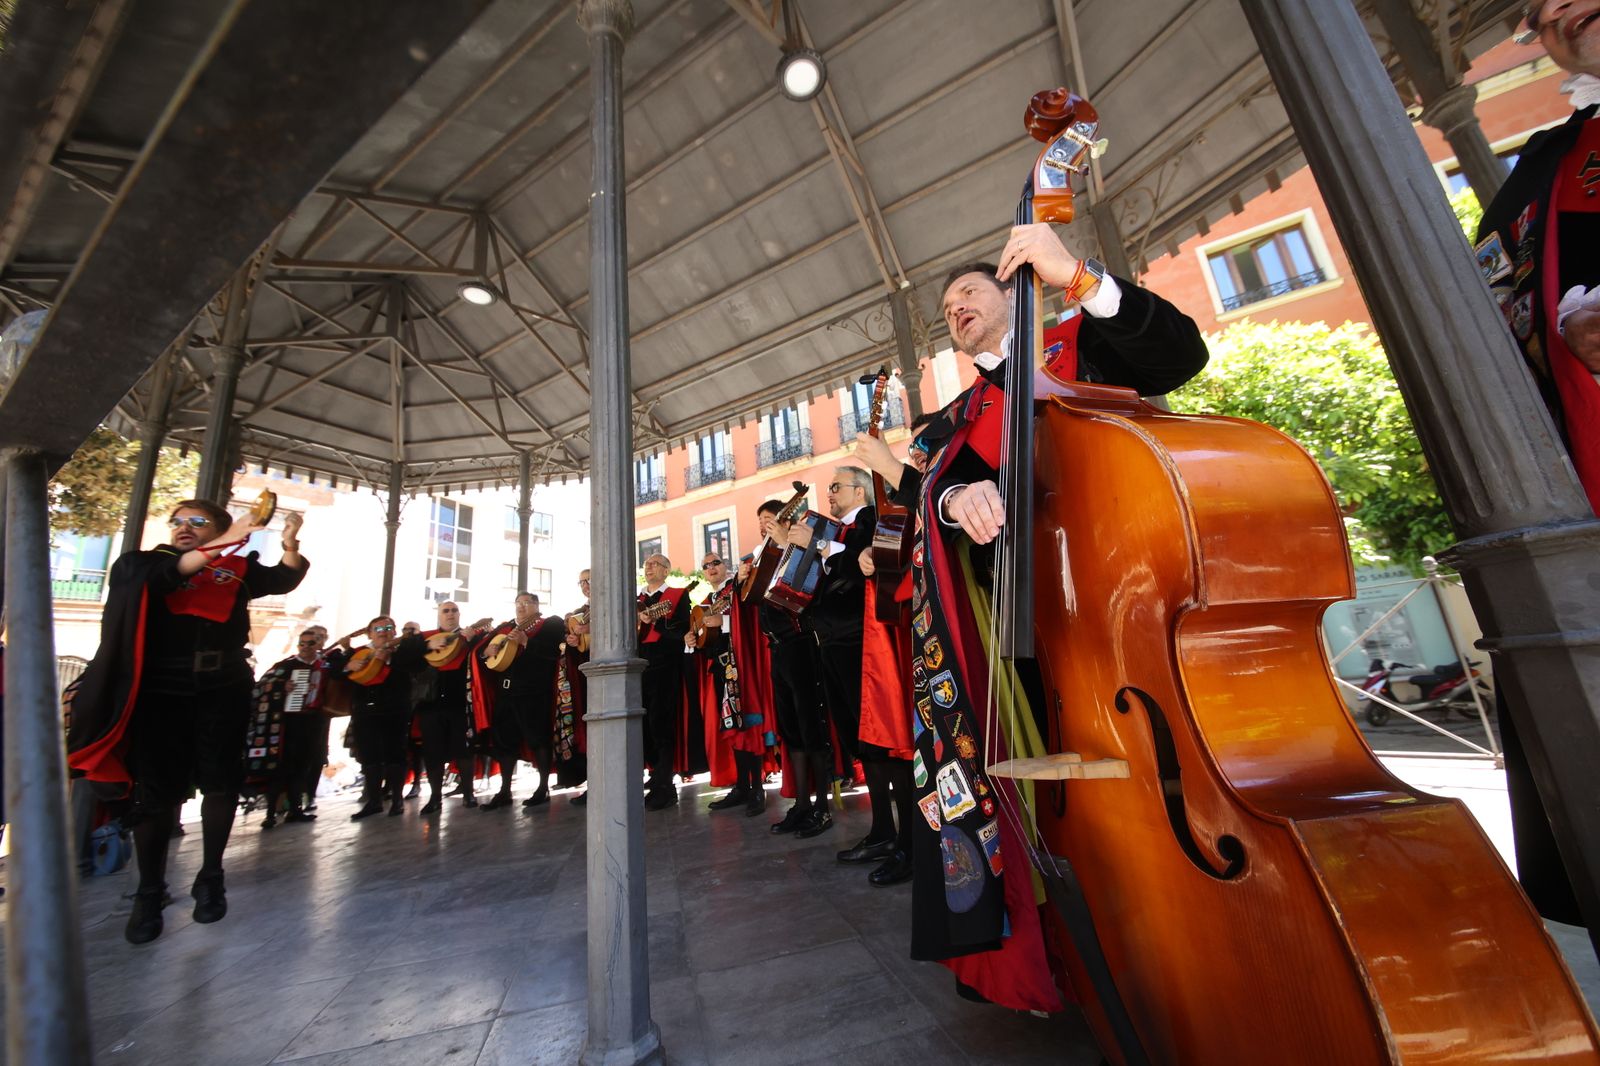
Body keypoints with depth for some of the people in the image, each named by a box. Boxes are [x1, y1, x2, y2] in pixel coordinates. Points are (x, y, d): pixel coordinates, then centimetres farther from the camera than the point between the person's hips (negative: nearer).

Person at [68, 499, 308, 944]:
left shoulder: (239, 567, 7)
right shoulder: (142, 563, 7)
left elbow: (284, 580, -9)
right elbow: (168, 573, -15)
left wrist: (290, 544, -28)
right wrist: (224, 545, -27)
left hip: (222, 690, 0)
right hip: (161, 690, 0)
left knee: (220, 782, 4)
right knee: (155, 791, 3)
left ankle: (210, 880, 18)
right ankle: (149, 894, 17)